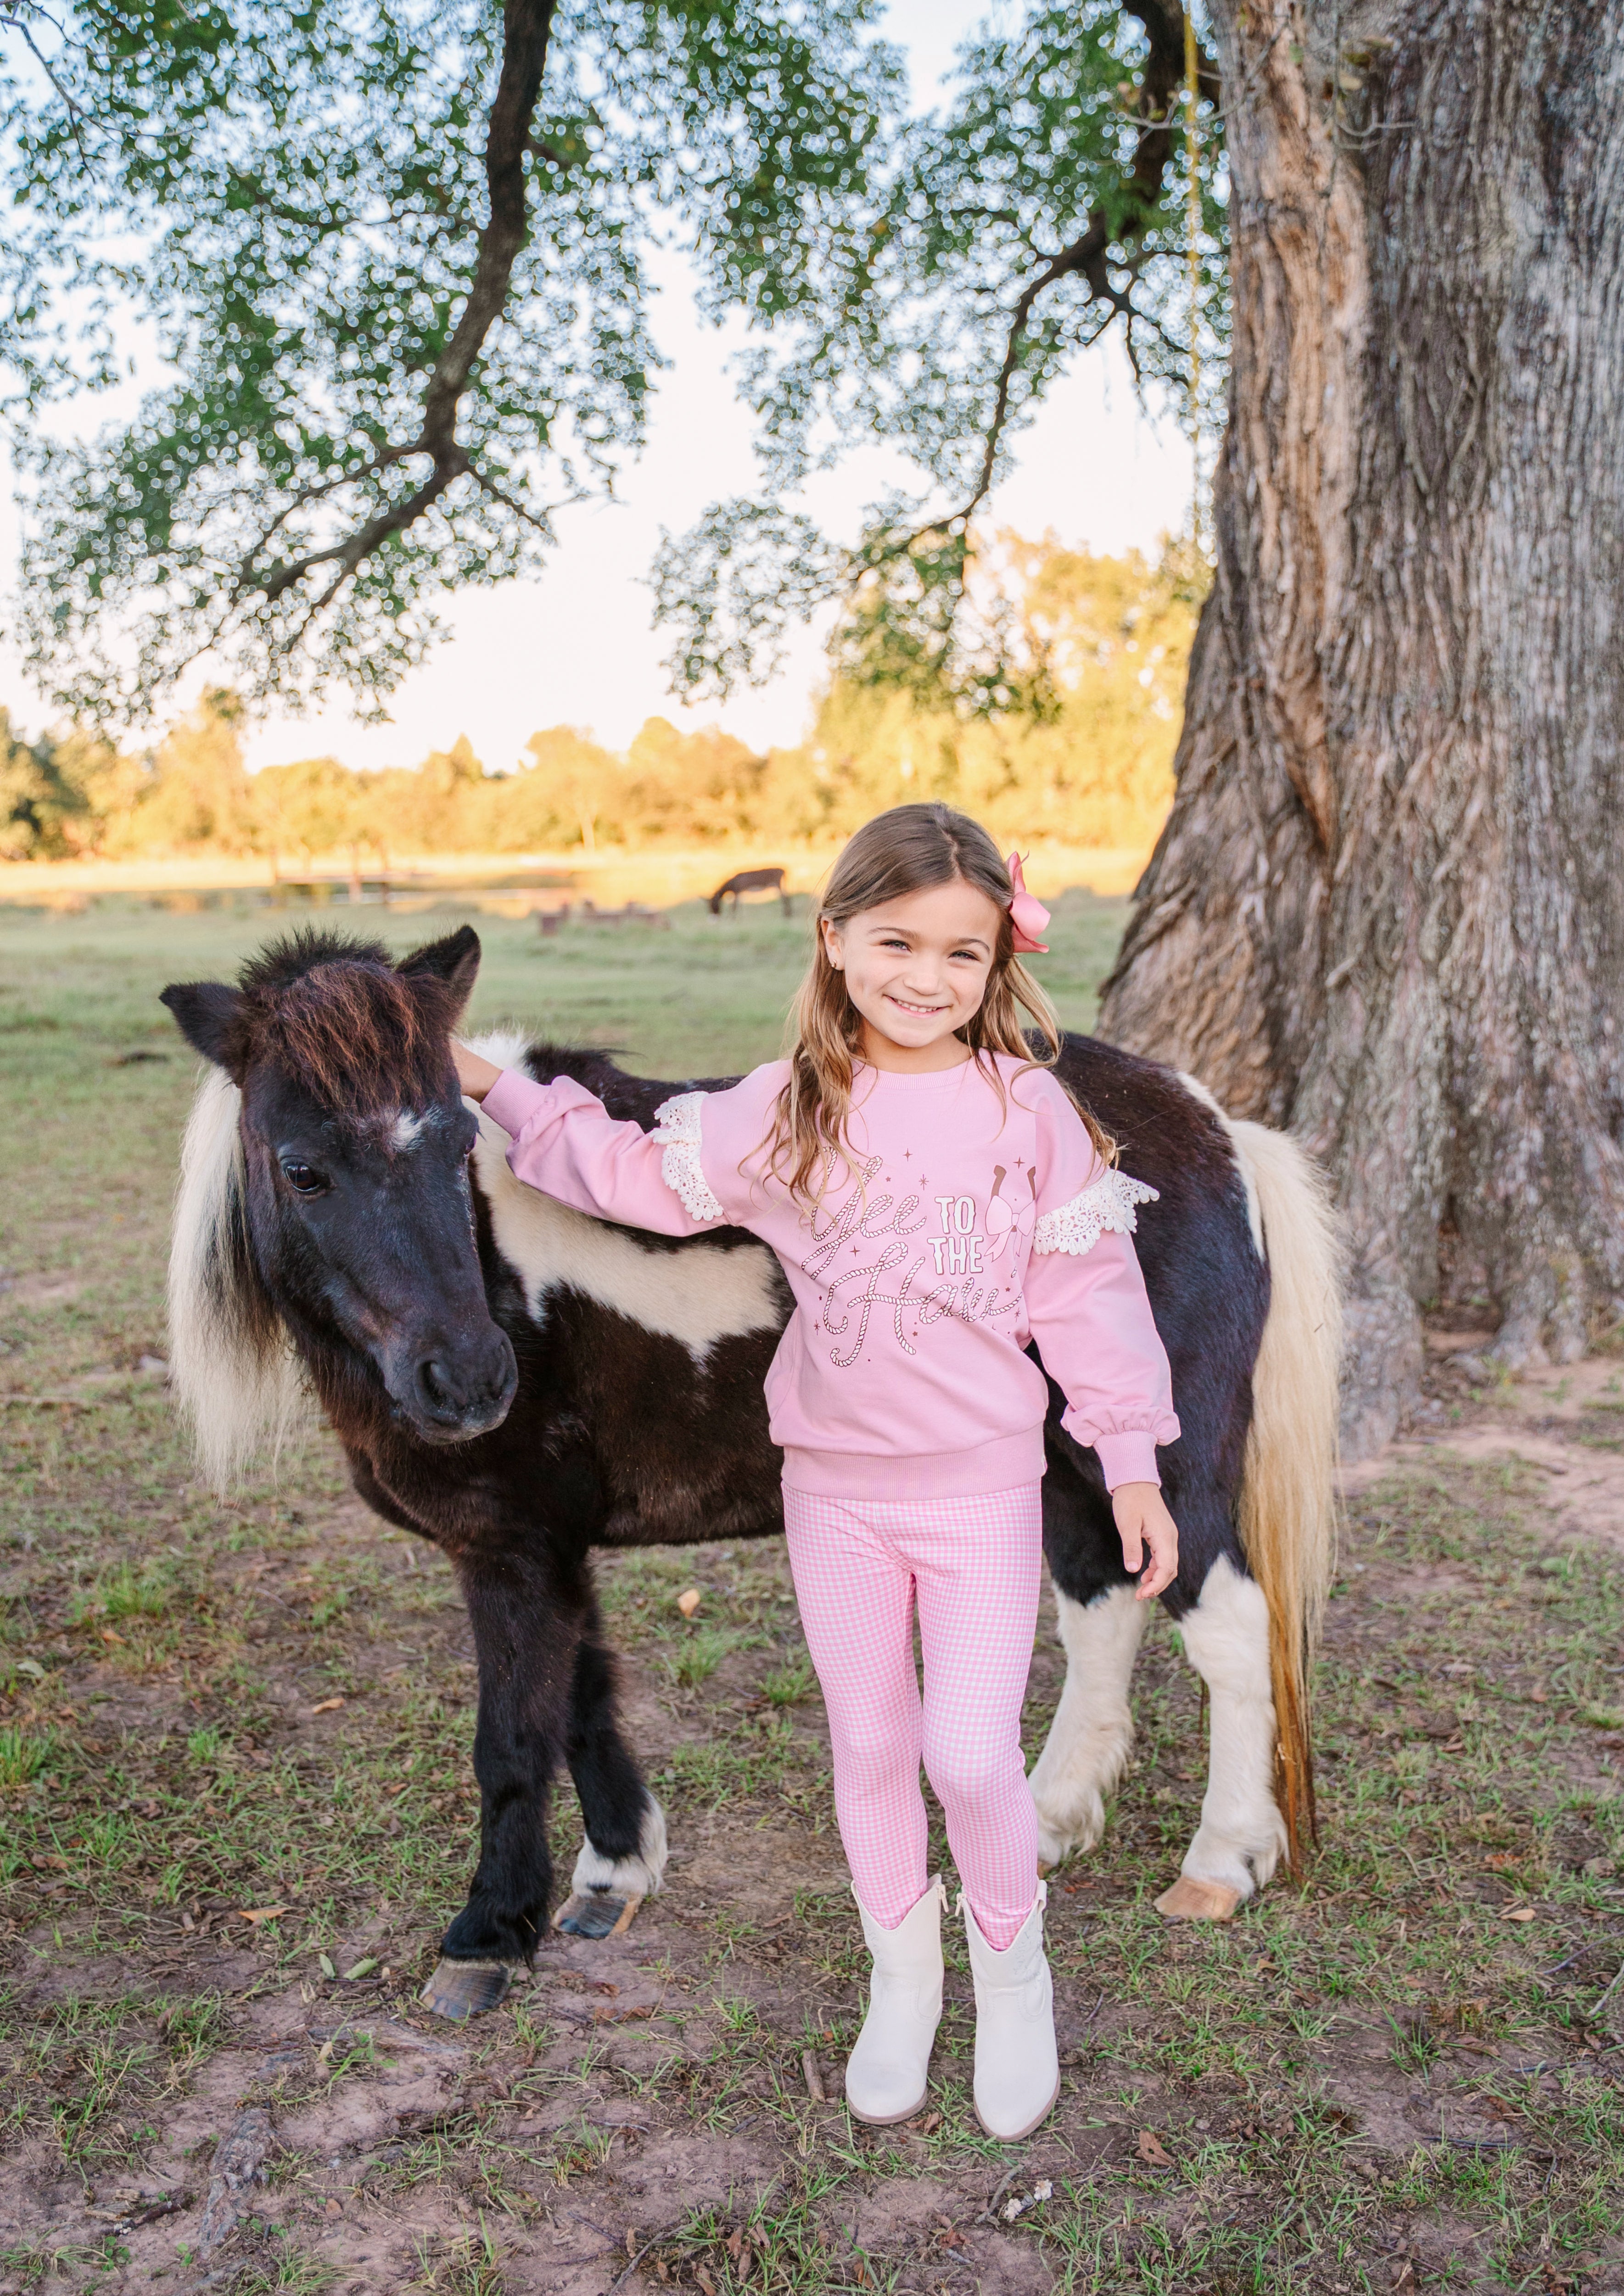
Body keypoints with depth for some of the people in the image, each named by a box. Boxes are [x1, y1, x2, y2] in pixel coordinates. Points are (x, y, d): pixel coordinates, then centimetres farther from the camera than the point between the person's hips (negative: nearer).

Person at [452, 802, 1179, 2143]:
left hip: (981, 1488, -2)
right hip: (835, 1488, 3)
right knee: (868, 1747, 15)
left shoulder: (1028, 1108, -9)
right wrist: (497, 1089, 6)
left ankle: (1012, 1964, 27)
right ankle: (903, 1975, 39)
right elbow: (637, 1176, 7)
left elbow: (1086, 1289, -4)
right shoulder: (787, 1112, -3)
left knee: (972, 1756, -5)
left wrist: (1132, 1464, -2)